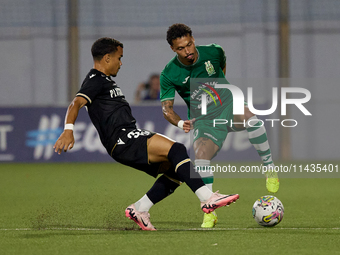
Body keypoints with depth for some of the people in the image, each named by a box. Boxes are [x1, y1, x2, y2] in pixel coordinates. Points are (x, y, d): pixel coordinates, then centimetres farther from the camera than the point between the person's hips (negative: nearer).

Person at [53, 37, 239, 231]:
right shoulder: (95, 80, -3)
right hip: (121, 139, -10)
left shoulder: (106, 81, 28)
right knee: (176, 149, -23)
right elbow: (76, 104, -18)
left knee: (174, 170, 4)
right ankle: (207, 198, -28)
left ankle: (139, 209, 4)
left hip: (130, 140, 10)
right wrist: (68, 130, -36)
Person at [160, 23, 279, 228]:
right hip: (204, 119, 0)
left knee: (249, 118, -35)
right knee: (201, 156, -25)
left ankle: (270, 170, -18)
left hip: (228, 104, 0)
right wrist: (180, 123, -30)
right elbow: (166, 107, -11)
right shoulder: (169, 75, -12)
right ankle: (209, 213, -13)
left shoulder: (213, 52, -7)